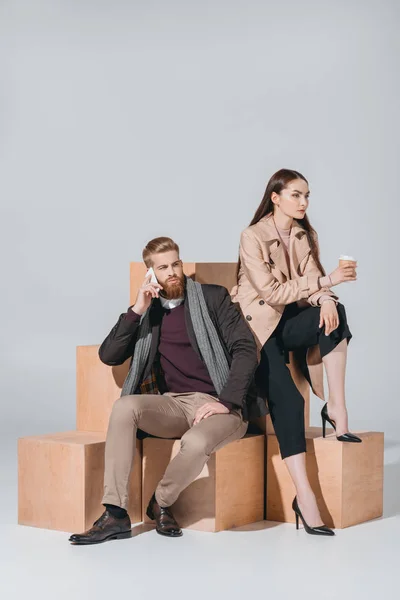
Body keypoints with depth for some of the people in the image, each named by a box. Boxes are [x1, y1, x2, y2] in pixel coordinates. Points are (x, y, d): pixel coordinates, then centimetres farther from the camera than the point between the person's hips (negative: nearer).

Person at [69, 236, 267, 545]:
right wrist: (137, 310, -3)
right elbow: (109, 355, 8)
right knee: (125, 406, -27)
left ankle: (161, 503, -6)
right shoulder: (147, 311, 16)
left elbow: (245, 348, -3)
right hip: (173, 404, 4)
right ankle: (115, 514, -25)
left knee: (196, 442, -37)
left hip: (219, 406, -4)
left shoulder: (213, 297, 5)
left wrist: (226, 402, -15)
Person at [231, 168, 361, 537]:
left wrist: (326, 299, -26)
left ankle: (336, 408, -23)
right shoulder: (253, 237, -12)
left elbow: (314, 281, -2)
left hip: (291, 322, 6)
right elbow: (273, 291, -20)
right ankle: (304, 495, -25)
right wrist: (325, 280, -26)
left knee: (335, 313, -27)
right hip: (259, 326, -6)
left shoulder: (304, 235, 9)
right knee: (287, 399, -24)